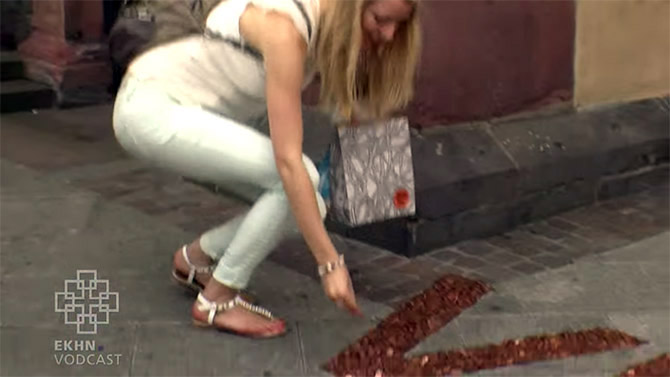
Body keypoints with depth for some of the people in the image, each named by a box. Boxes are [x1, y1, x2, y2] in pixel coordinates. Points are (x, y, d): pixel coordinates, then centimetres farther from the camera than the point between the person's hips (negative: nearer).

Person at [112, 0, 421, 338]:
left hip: (201, 111, 8)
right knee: (291, 181, -21)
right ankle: (217, 300, -6)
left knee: (304, 199, -4)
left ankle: (196, 257, 16)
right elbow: (289, 160, -32)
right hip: (151, 108, -8)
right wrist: (330, 263, -30)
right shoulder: (285, 28, -30)